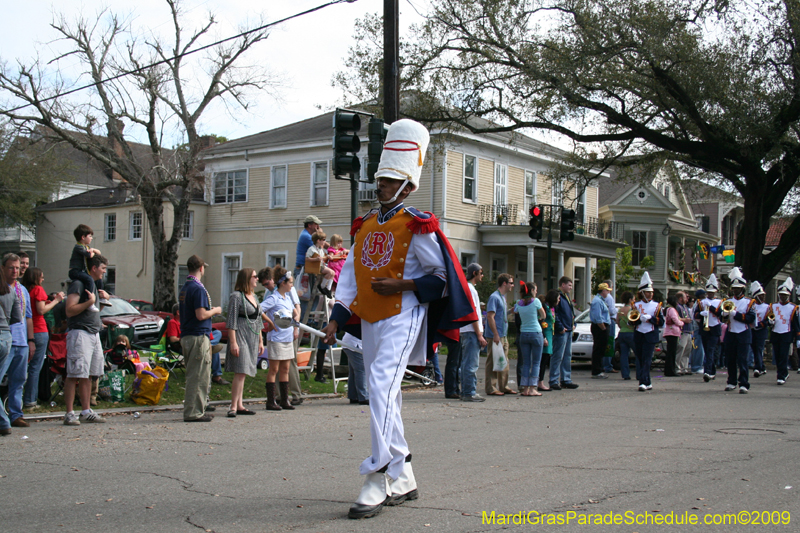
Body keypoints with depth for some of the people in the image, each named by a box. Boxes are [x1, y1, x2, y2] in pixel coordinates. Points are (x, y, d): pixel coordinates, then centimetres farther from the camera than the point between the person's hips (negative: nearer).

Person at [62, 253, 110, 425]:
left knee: (87, 375, 11)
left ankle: (86, 412, 15)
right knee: (74, 375, -8)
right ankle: (69, 414, -7)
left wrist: (102, 297, 16)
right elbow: (70, 310, -17)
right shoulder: (78, 284, -9)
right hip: (79, 332, -9)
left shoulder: (93, 285, 20)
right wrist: (90, 302, -19)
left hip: (94, 333, 9)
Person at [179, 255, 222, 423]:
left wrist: (210, 310, 21)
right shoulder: (198, 289, -15)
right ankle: (193, 412, -3)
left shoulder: (184, 288, 14)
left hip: (186, 336, 10)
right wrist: (215, 310, -4)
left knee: (193, 376, 15)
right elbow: (201, 315, -22)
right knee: (199, 377, -5)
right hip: (198, 336, -10)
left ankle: (194, 410, 21)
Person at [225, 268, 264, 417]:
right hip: (240, 337, -8)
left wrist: (260, 341, 19)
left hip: (252, 339, 8)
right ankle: (233, 407, -11)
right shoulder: (236, 296, -9)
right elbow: (231, 322, -13)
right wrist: (233, 342, -18)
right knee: (240, 373, -13)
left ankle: (239, 405, 12)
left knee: (242, 373, 9)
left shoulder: (254, 296, 16)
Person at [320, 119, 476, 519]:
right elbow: (349, 275, 14)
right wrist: (337, 319, 5)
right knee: (385, 397, 10)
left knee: (381, 386, -21)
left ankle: (378, 479, -19)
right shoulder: (364, 226, 15)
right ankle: (403, 480, 21)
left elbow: (443, 275, -5)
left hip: (401, 317, -8)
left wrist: (401, 285, -15)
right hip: (369, 320, 8)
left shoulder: (417, 226, -5)